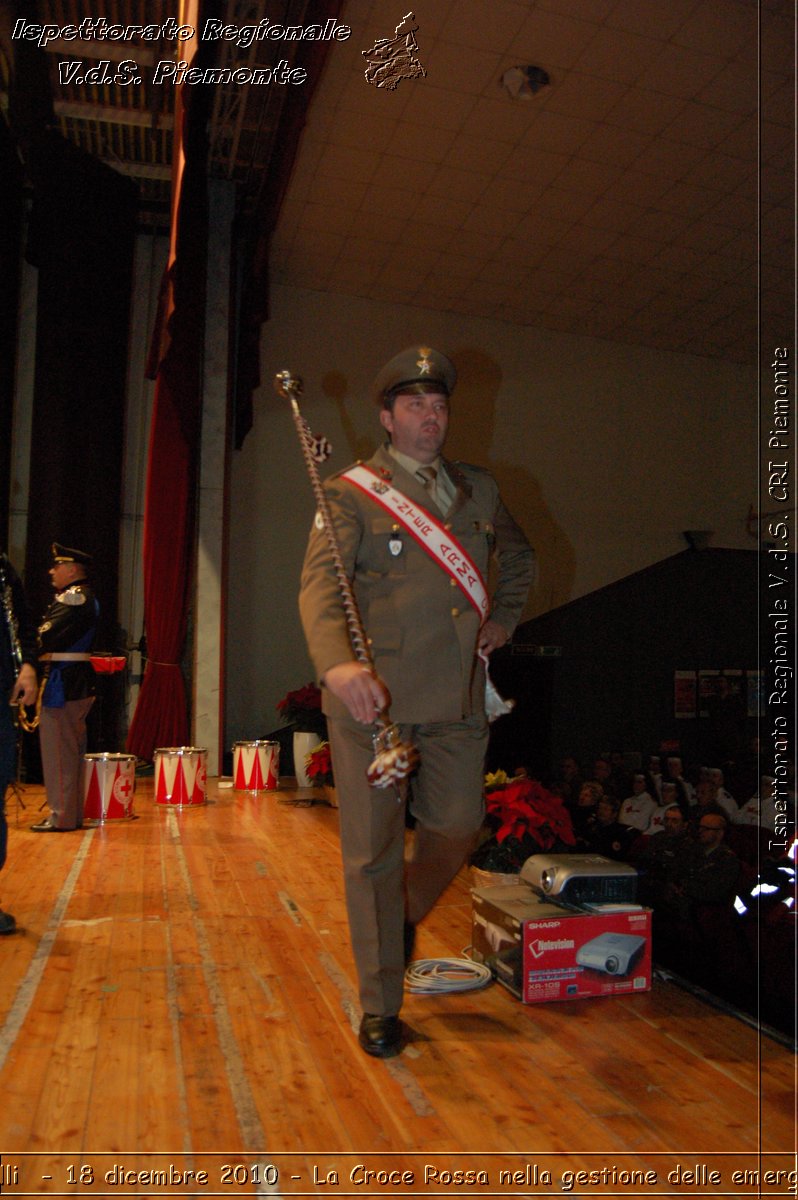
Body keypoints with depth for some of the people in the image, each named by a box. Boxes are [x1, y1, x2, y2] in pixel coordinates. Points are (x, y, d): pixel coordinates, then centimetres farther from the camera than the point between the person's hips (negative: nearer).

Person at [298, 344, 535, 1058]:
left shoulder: (480, 491, 16)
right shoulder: (351, 491, -1)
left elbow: (519, 557, 32)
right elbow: (321, 580, -15)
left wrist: (505, 618, 15)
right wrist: (337, 663, -33)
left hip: (458, 700, 5)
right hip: (373, 697, -4)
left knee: (457, 826, 12)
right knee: (373, 854, 4)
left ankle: (405, 919, 45)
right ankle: (381, 1005, 22)